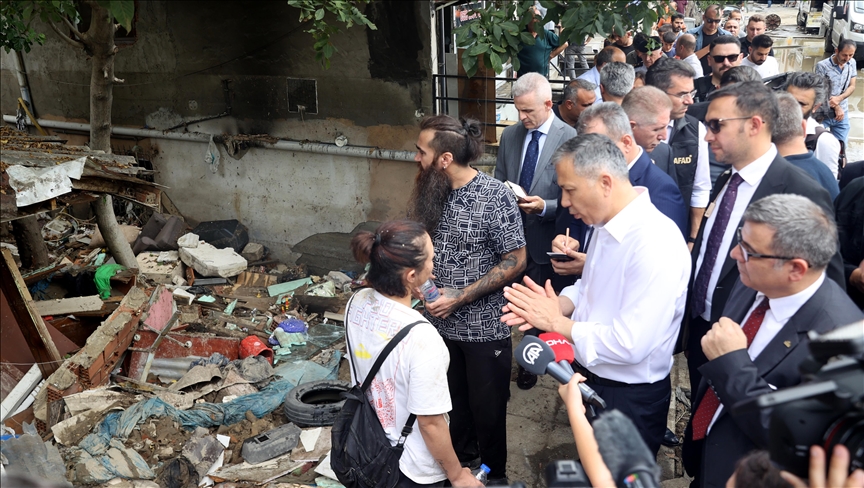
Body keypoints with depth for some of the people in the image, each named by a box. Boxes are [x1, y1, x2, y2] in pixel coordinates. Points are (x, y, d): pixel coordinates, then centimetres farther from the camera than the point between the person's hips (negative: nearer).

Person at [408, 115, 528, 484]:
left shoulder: (495, 197, -20)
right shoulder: (431, 192, -3)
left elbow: (515, 262, -17)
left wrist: (461, 297, -20)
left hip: (483, 327, -5)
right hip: (441, 324, 5)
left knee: (487, 407, 12)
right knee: (453, 399, 22)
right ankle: (462, 458, 47)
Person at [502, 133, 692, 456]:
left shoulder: (655, 243, -29)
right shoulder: (605, 224, 0)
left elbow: (630, 344, -31)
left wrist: (557, 322, -21)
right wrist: (559, 304, -7)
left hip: (630, 399, -8)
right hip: (591, 380, 8)